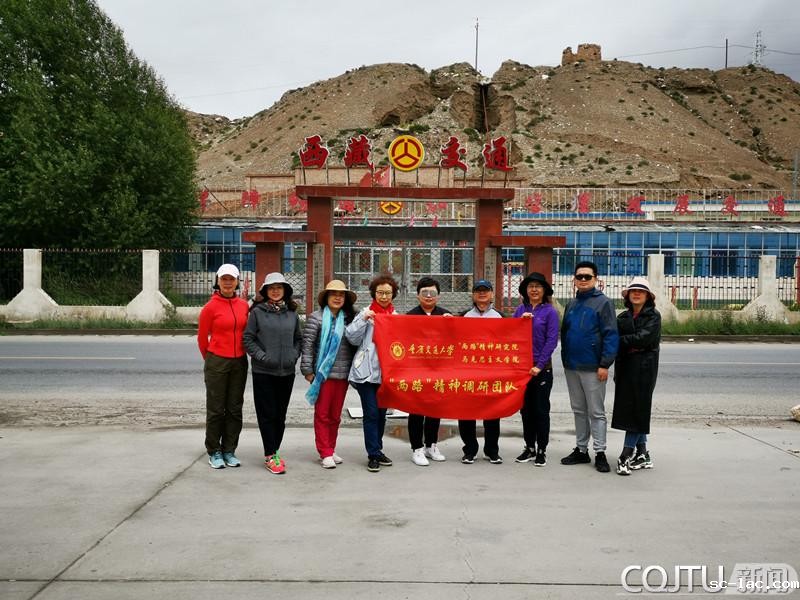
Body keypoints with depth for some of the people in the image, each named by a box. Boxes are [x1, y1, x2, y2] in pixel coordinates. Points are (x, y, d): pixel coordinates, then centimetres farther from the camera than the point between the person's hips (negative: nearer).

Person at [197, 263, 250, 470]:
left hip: (239, 362, 4)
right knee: (216, 409, 3)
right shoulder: (211, 307, -8)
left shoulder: (244, 305, 3)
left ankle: (229, 451, 19)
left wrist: (242, 354, 13)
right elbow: (202, 337, 2)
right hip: (217, 362, -4)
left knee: (235, 409, 8)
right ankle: (214, 452, 14)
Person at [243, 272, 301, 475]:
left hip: (287, 372, 4)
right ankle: (270, 456, 4)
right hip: (263, 372, -4)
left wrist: (294, 355, 1)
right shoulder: (257, 312, -2)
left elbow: (298, 339, 16)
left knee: (280, 415, 10)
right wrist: (261, 356, -12)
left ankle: (273, 452, 22)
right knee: (267, 414, -1)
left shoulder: (292, 313, 8)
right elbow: (248, 339, -3)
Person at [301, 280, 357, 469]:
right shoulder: (316, 317, -3)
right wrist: (308, 370, -8)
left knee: (335, 415, 11)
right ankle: (325, 453, 6)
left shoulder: (349, 318, 8)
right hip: (323, 374, -4)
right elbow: (307, 345, -5)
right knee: (322, 414, 1)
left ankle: (330, 450, 22)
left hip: (343, 374, 4)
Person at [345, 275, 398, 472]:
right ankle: (373, 455, 0)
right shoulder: (366, 313, -1)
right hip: (367, 372, -4)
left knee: (381, 413, 13)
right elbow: (352, 337, -8)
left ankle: (377, 451, 24)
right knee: (371, 413, -5)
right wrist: (363, 320, -19)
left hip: (386, 372, 4)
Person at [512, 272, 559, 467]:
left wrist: (539, 365, -14)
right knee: (526, 408, 10)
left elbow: (551, 340, -9)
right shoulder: (520, 310, 7)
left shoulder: (550, 312, -4)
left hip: (541, 367, -4)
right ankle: (529, 447, 21)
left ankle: (541, 450, 12)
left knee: (541, 409, 2)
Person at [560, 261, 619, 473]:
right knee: (579, 410, 13)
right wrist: (565, 360, 11)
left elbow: (611, 335, -12)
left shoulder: (603, 303, -6)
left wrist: (605, 364, -17)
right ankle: (581, 450, 22)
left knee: (596, 411, -1)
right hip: (571, 367, 7)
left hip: (592, 368, -6)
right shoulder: (571, 304, 14)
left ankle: (600, 453, 4)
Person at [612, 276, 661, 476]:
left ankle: (626, 456, -9)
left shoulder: (653, 316, 0)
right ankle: (643, 455, 14)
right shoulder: (623, 317, 14)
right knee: (627, 408, 5)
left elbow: (643, 337, -13)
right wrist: (630, 346, -10)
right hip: (625, 367, 5)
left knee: (637, 409, -8)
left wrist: (621, 342, -8)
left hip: (644, 368, -5)